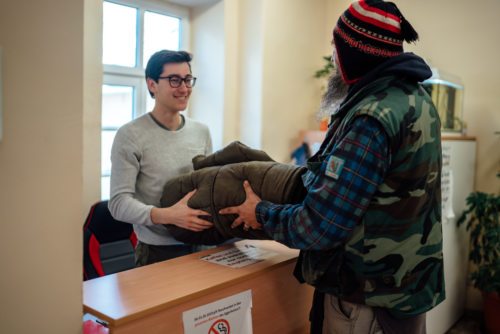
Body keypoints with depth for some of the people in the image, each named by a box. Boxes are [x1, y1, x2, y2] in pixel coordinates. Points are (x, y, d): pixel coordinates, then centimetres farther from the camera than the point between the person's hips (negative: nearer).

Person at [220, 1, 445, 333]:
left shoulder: (372, 117, -27)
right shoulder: (415, 97, 4)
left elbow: (320, 227, -27)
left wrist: (261, 213, -11)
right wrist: (313, 176, 14)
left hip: (369, 298, -9)